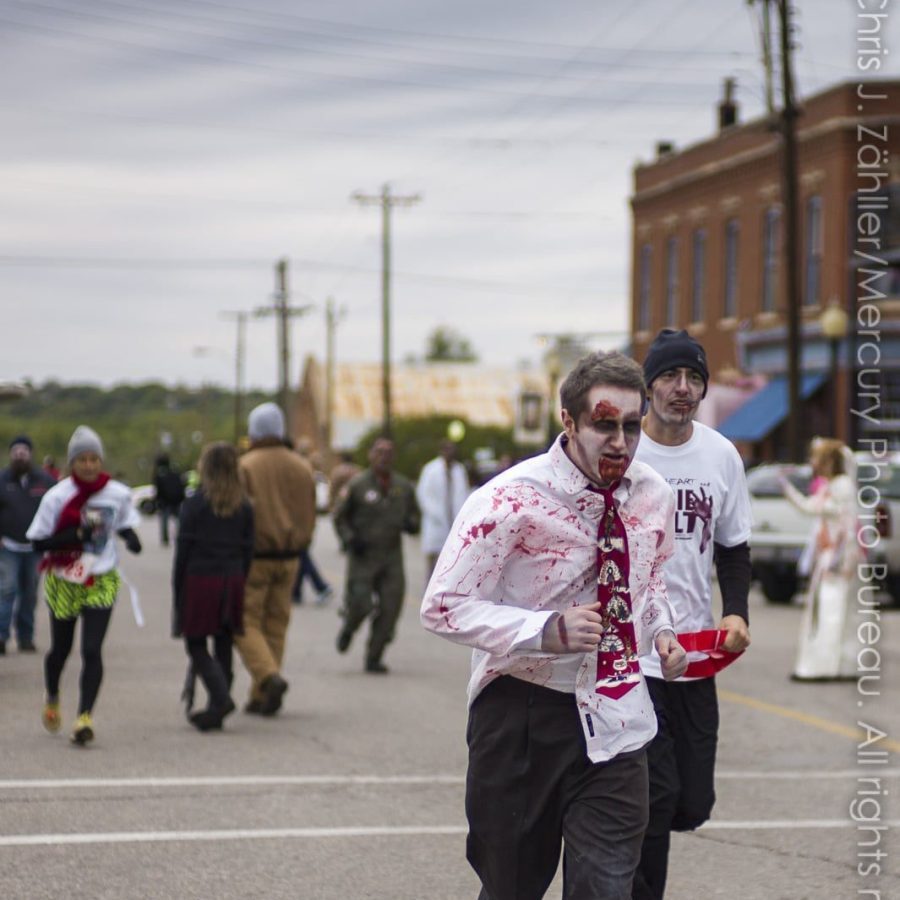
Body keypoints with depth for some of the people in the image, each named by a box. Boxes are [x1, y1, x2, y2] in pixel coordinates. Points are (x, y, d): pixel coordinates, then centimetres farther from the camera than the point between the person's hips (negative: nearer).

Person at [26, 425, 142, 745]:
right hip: (63, 582, 0)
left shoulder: (118, 494, -4)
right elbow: (38, 541, -10)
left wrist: (131, 537, -9)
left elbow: (124, 524, 14)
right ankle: (52, 698, 44)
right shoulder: (56, 496, -12)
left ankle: (85, 717, -12)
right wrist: (77, 534, -22)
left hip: (101, 581, 0)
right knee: (61, 648, 15)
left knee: (92, 650, -13)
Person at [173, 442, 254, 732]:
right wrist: (238, 583, 13)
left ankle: (221, 697, -18)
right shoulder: (244, 506, 5)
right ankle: (216, 709, 14)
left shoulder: (194, 504, -8)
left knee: (196, 646, 2)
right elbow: (248, 549, 6)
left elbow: (183, 550, -7)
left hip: (199, 580, -4)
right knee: (224, 647, 10)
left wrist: (177, 593, -1)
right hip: (231, 580, 4)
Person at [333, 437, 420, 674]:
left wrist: (410, 523, -6)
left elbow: (415, 515, 17)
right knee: (360, 605, -11)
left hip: (392, 557, 3)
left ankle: (374, 658, 8)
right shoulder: (358, 485, -3)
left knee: (389, 610, -4)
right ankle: (348, 629, 26)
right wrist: (350, 539, -12)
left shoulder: (404, 487, 8)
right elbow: (339, 517, 3)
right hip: (362, 557, -3)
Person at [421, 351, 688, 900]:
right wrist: (548, 630, -28)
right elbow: (444, 607, -16)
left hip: (615, 717, 4)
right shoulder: (512, 499, -16)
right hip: (523, 713, -4)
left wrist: (661, 630, 3)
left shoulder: (653, 495, 3)